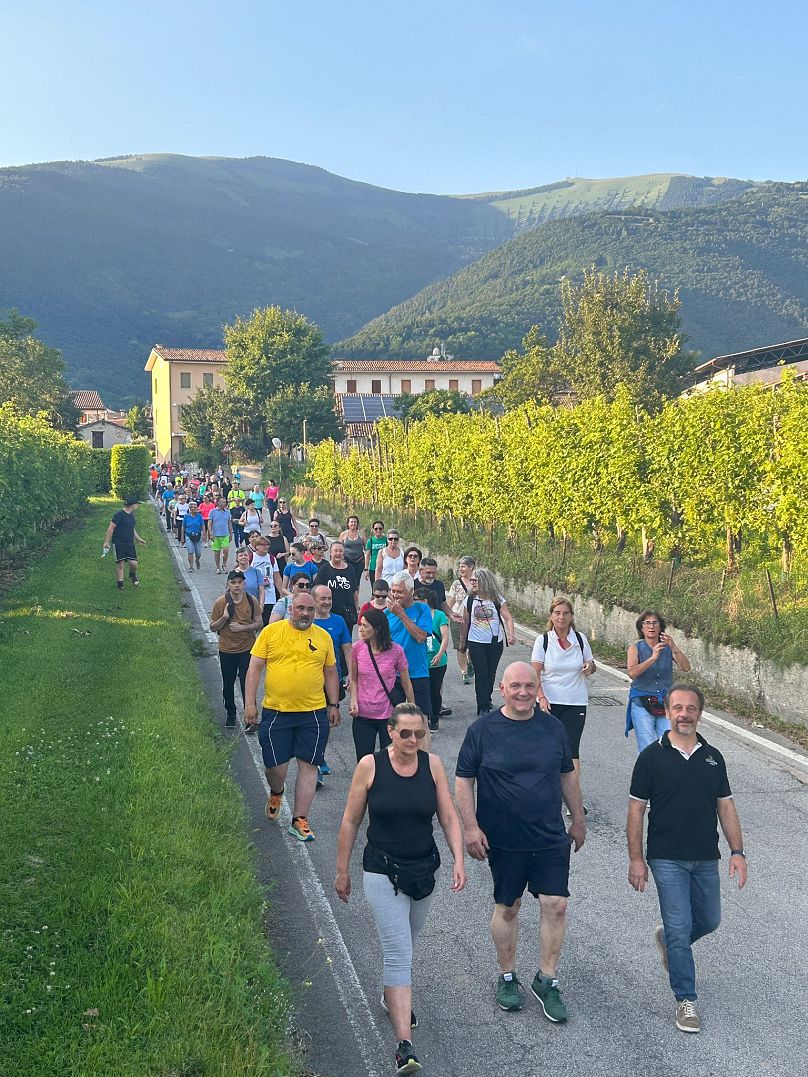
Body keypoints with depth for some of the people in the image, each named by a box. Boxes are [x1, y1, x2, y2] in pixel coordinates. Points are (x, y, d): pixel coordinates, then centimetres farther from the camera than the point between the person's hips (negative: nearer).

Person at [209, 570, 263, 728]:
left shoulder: (251, 601, -7)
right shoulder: (220, 603, -8)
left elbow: (259, 623, -2)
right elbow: (213, 627, -3)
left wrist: (242, 627, -17)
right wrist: (224, 617, -22)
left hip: (247, 649, -1)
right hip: (226, 650, 1)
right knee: (228, 685, 15)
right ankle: (230, 714, 33)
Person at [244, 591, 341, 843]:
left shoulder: (323, 637, 5)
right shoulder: (271, 631, -1)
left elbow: (331, 673, 13)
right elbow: (255, 668, 0)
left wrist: (334, 705, 9)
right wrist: (250, 703, -6)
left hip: (314, 713, 1)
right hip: (275, 711, -1)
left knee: (308, 765, 0)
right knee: (275, 764, 3)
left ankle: (299, 820, 10)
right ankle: (276, 793, 38)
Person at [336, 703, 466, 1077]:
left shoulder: (432, 764, -4)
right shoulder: (370, 765, -11)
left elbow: (448, 817, -1)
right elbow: (350, 822, -3)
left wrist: (458, 859, -13)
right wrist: (342, 871, 1)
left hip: (424, 871, 4)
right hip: (383, 873, -4)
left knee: (404, 945, 22)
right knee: (399, 953, -11)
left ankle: (392, 996, 50)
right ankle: (404, 1045, -11)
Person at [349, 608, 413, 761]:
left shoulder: (396, 651, -10)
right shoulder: (357, 648, -3)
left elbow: (406, 684, 0)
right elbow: (354, 679, 7)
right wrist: (354, 701, -9)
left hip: (389, 715, -2)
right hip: (362, 716, 2)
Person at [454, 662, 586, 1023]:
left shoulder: (553, 727, 3)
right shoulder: (482, 730, -7)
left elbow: (568, 775, 14)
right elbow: (463, 780, -3)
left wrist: (578, 819, 17)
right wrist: (471, 827, -11)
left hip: (551, 837, 2)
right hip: (503, 840, -2)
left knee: (556, 905, -3)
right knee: (507, 908, 9)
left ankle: (546, 980, 14)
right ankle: (507, 977, 28)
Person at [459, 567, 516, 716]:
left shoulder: (497, 599, -6)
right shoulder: (470, 600, -1)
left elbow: (507, 617, -10)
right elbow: (465, 621, 8)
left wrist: (511, 634, -26)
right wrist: (462, 641, 13)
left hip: (495, 642, 0)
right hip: (476, 643, 0)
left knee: (491, 673, 11)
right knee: (481, 674, -4)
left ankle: (487, 698, 32)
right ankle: (483, 707, -1)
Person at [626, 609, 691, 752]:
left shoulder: (668, 648, 5)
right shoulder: (636, 648, 0)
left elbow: (686, 668, -8)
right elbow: (632, 673, -17)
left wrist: (674, 648, -21)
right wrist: (653, 658, -26)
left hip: (665, 703, 2)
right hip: (642, 704, -2)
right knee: (647, 750, -7)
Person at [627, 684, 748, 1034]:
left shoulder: (712, 757, 5)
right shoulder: (652, 756, -7)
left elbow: (725, 806, 9)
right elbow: (636, 809, -5)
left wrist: (737, 851, 1)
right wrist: (636, 859, -7)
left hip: (706, 858, 4)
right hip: (667, 858, -4)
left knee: (709, 920, 15)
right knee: (680, 927, -5)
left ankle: (667, 940, 44)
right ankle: (686, 1000, 9)